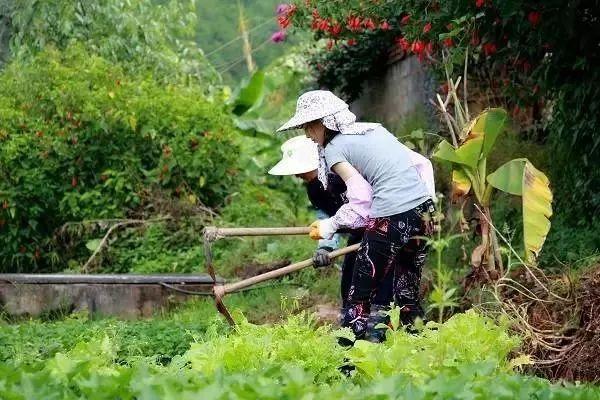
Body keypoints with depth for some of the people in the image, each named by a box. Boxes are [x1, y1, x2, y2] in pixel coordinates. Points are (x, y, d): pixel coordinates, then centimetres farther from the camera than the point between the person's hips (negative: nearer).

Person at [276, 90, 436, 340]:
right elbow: (422, 164, 20)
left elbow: (362, 199, -10)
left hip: (391, 218, -8)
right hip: (423, 211, 8)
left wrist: (330, 226, 2)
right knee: (408, 294, 16)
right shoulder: (375, 129, 21)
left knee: (360, 297, 0)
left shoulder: (334, 149, -1)